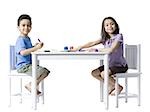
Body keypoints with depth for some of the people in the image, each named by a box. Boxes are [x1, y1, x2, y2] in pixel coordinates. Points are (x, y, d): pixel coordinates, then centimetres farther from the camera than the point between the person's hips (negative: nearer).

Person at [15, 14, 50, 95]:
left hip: (29, 65, 10)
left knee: (46, 71, 7)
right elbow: (23, 52, -32)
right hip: (23, 66, -10)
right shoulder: (21, 40, -17)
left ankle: (31, 85, 6)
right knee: (42, 71, -22)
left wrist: (35, 47, 6)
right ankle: (30, 85, -4)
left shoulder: (28, 39, 14)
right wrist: (36, 48, -33)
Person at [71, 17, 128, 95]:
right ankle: (111, 85, 15)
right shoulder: (105, 38, 7)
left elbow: (110, 50, -28)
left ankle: (118, 87, -2)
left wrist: (96, 50, -21)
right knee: (94, 73, -2)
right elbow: (92, 43, -1)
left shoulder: (118, 37, -14)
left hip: (120, 65, -8)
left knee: (103, 74, -28)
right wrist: (80, 47, -13)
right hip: (110, 64, 8)